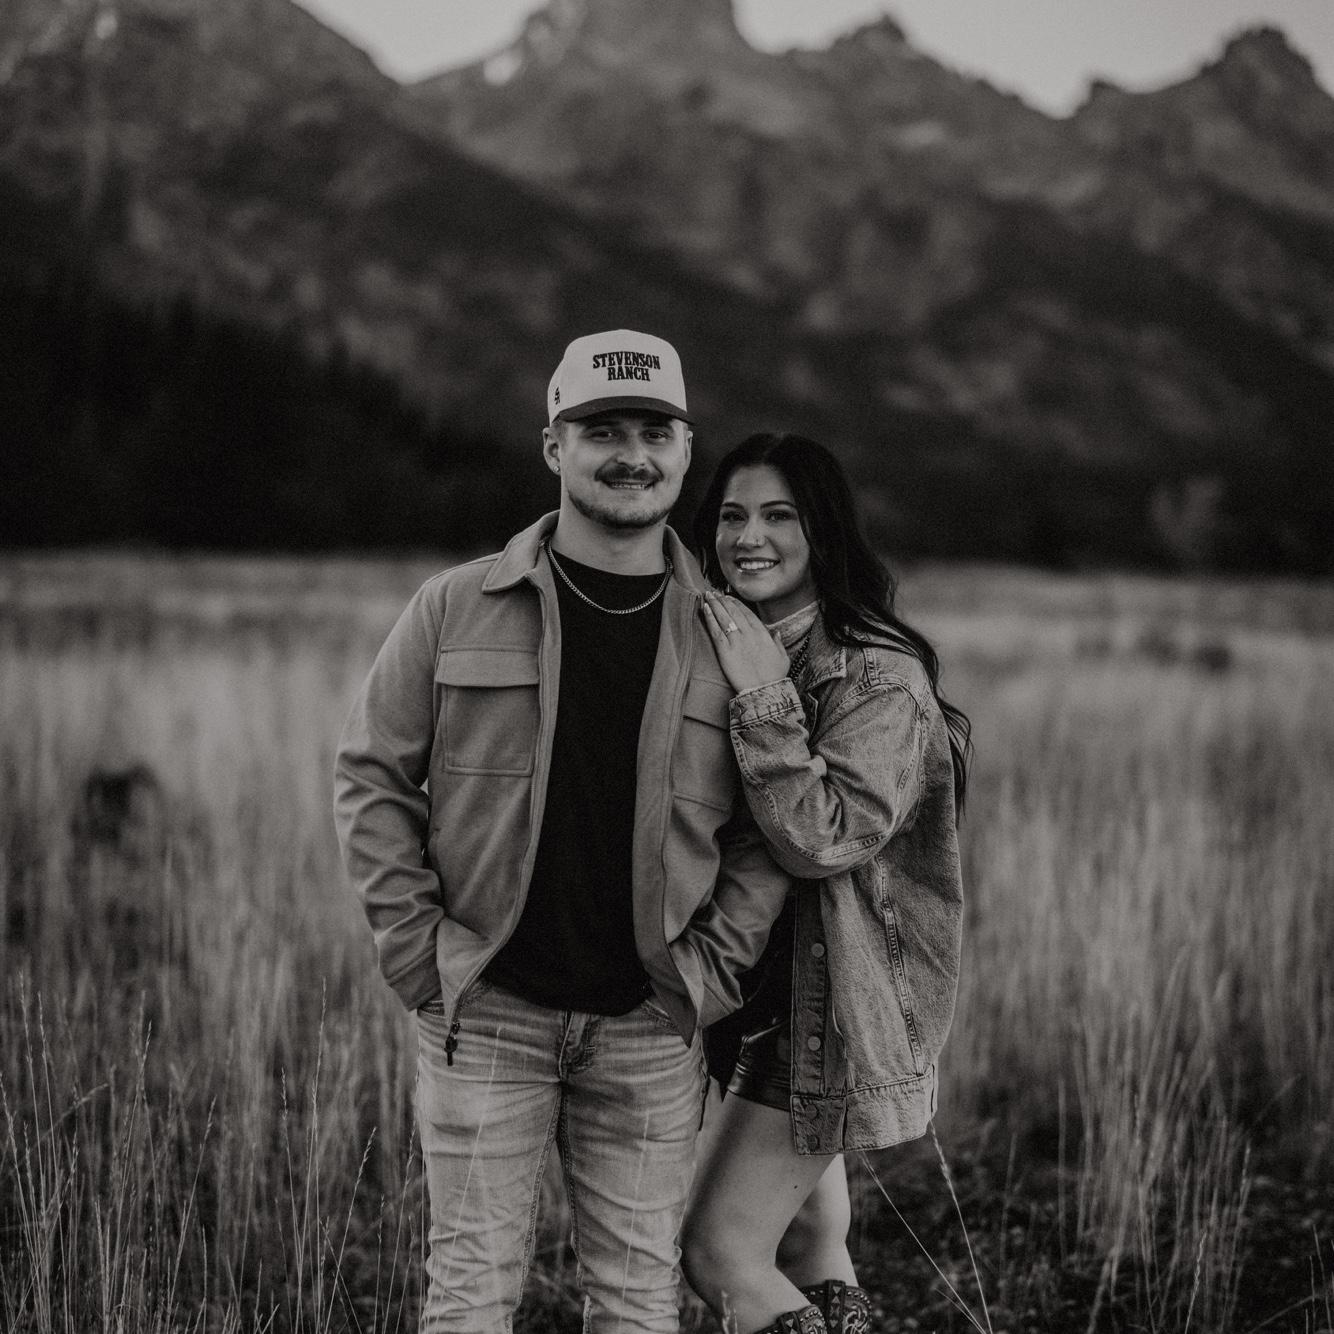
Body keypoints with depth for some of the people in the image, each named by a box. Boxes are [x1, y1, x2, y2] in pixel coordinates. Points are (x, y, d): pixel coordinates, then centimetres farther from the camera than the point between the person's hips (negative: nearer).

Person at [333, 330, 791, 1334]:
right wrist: (418, 944, -4)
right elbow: (371, 774, 4)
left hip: (650, 1029, 1)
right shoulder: (458, 610, -1)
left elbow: (771, 826, 8)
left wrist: (713, 964, -2)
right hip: (485, 1013, -1)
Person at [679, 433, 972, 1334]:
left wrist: (765, 699, -27)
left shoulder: (879, 677, -17)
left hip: (830, 1006, -8)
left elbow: (822, 838, -28)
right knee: (811, 1257, 15)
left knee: (720, 1252, -9)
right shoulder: (730, 650, 9)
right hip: (762, 992, 8)